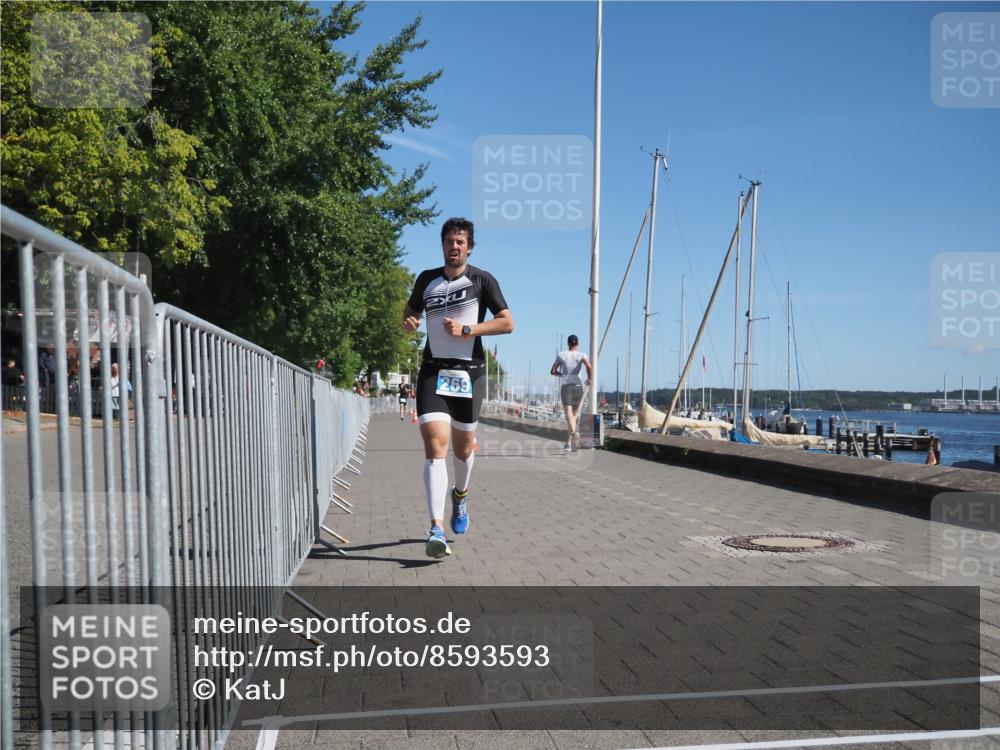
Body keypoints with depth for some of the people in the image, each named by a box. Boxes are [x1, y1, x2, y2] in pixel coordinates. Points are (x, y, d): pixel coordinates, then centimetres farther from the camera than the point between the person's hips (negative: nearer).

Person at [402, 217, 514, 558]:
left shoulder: (482, 280, 1)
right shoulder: (427, 279, 10)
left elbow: (507, 322, -5)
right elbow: (410, 310, 24)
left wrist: (466, 330, -14)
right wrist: (408, 322, 0)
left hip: (469, 371, 0)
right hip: (433, 370, 1)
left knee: (463, 445, 12)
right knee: (435, 443, -16)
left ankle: (460, 494, 45)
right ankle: (437, 529, -21)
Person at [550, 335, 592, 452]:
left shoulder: (561, 355, 6)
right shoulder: (581, 355, 2)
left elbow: (552, 371, 9)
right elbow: (589, 366, -17)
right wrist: (589, 378, 1)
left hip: (565, 386, -1)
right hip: (578, 386, 1)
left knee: (569, 414, -15)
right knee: (575, 413, 15)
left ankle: (574, 432, -46)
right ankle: (568, 443, 18)